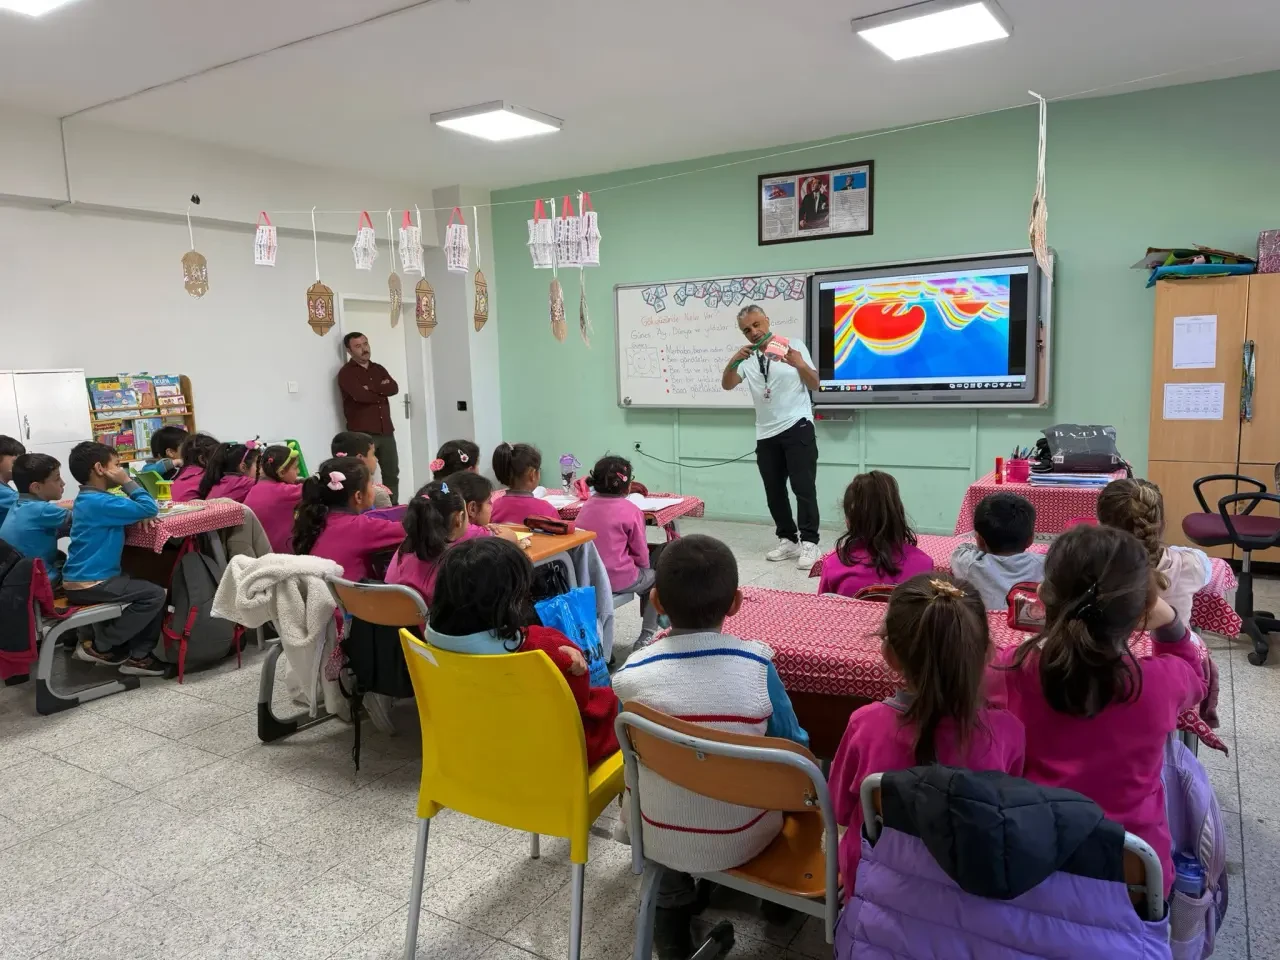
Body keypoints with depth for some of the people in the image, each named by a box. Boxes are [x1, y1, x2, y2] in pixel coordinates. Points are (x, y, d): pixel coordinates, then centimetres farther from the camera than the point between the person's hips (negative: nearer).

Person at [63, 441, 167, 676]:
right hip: (89, 585, -10)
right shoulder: (99, 502, -20)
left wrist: (139, 514, 1)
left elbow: (132, 510, 22)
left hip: (83, 579, 10)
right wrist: (127, 481, -11)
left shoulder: (88, 499, 14)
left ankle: (138, 656, 10)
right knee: (155, 594, -15)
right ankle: (100, 646, -1)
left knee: (148, 588, 14)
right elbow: (150, 508, -21)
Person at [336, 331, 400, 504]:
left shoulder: (379, 369, 17)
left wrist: (371, 388, -12)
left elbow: (394, 388, 0)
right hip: (362, 433, -6)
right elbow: (361, 395, -19)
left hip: (386, 431, 6)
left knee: (392, 474, 11)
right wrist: (381, 392, -3)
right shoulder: (346, 372, -3)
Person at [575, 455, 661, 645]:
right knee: (654, 577, 25)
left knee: (644, 573, 32)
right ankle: (647, 635, 23)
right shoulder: (631, 510, -13)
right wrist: (644, 565, 14)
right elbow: (641, 555, -8)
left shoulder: (586, 506, 4)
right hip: (618, 580, -6)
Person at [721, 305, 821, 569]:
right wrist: (734, 360, -24)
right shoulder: (747, 357, 8)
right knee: (774, 491, 8)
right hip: (766, 434, 4)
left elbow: (815, 385, -4)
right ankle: (787, 540, 19)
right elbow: (727, 385, -5)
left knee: (803, 486, -9)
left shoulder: (794, 346, -1)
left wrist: (800, 364, -24)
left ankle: (808, 543, -4)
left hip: (797, 427, -4)